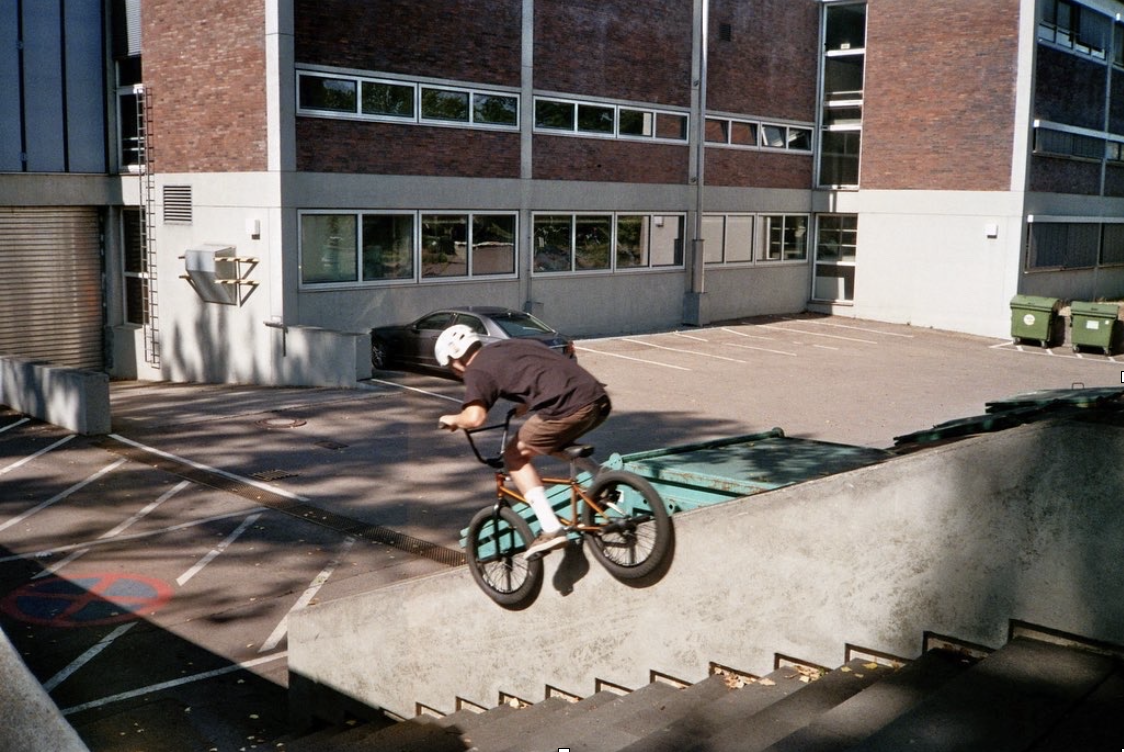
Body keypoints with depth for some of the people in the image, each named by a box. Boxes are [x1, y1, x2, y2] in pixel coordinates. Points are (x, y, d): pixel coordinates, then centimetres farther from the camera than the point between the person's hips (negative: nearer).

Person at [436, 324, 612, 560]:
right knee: (551, 443, 33)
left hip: (569, 407, -8)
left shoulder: (477, 370, 4)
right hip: (598, 398, 8)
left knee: (515, 456, 11)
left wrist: (453, 419, 9)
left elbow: (474, 418, -12)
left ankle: (551, 530, 2)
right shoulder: (508, 346, 28)